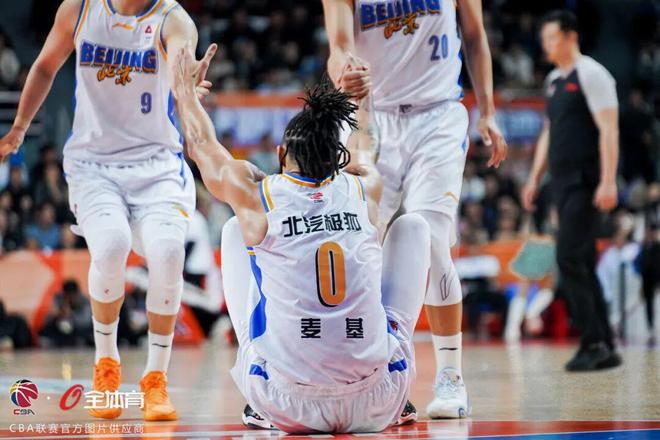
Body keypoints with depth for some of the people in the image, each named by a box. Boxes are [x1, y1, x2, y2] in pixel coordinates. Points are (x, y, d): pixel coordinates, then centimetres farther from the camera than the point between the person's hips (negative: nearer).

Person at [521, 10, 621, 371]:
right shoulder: (553, 81, 17)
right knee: (582, 264, 8)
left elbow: (609, 130, -15)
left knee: (569, 258, -15)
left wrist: (608, 182, -22)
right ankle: (605, 348, 13)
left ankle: (593, 343, -12)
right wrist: (535, 178, 19)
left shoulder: (590, 74, -9)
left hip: (585, 182, -9)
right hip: (563, 182, 9)